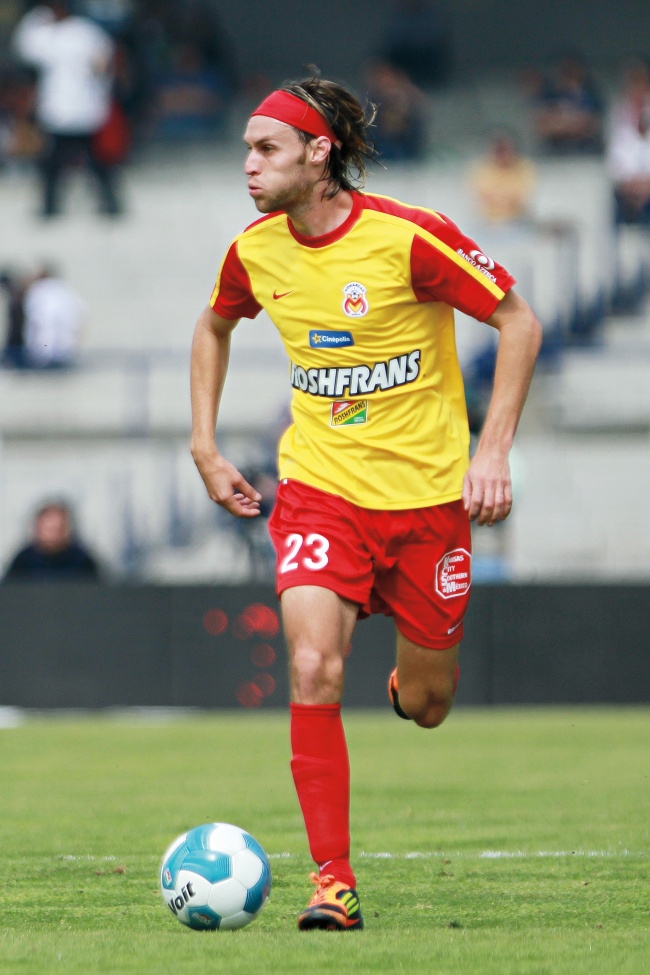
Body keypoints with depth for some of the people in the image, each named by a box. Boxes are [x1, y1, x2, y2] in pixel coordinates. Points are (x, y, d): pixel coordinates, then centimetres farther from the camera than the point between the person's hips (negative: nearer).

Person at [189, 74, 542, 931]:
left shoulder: (408, 237, -17)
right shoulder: (255, 250, -3)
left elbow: (518, 322, -9)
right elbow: (214, 328, 20)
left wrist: (493, 450, -15)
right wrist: (205, 449, 12)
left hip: (426, 494, -2)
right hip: (319, 486, 2)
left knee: (426, 706, 8)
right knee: (314, 669, -20)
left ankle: (412, 676, 48)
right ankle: (333, 883, -15)